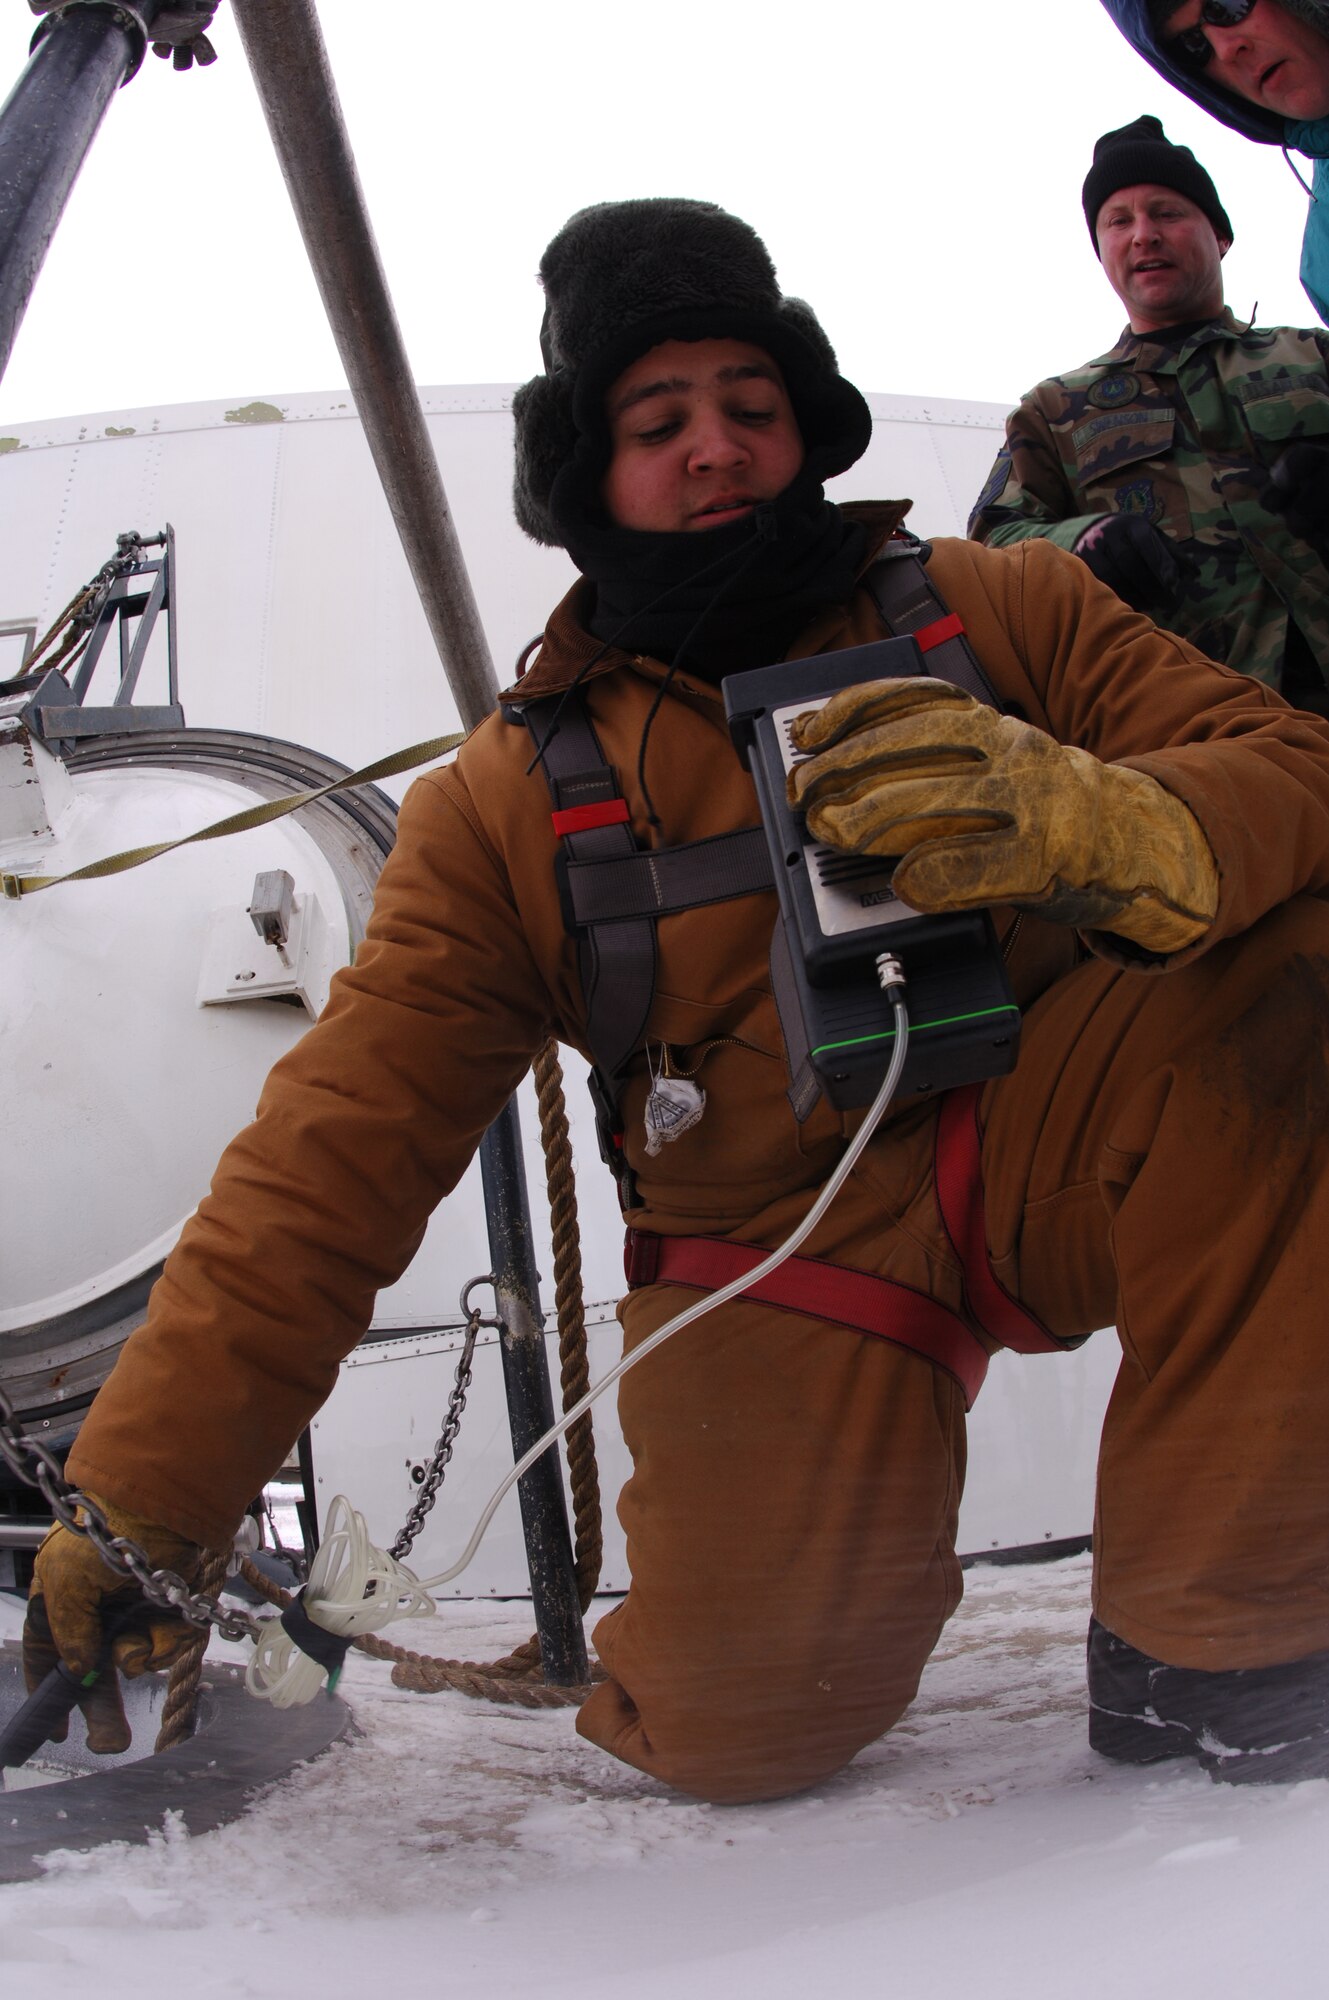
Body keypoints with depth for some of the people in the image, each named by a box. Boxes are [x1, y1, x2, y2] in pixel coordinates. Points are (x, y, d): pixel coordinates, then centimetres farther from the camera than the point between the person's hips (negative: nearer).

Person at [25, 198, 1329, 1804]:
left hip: (1046, 1150, 0)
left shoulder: (998, 614, 3)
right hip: (786, 1247, 0)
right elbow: (327, 1164, -3)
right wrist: (141, 1503, -10)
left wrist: (1090, 819, -32)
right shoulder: (508, 802, 1)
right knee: (738, 1732, -18)